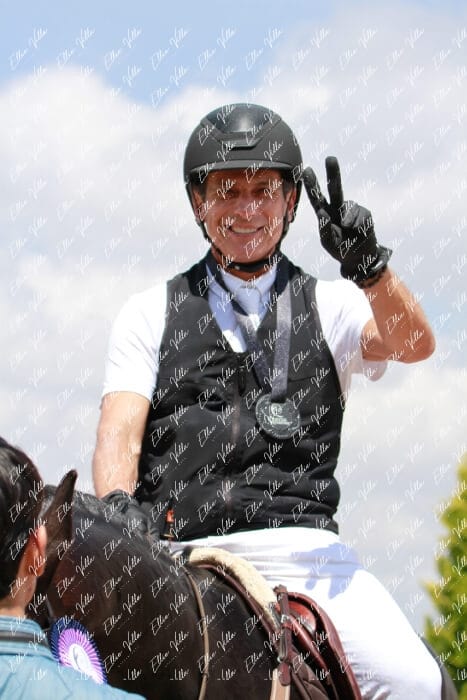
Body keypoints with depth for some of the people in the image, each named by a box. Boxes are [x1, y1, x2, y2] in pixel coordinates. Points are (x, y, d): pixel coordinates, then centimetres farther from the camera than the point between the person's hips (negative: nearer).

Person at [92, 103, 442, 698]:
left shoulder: (329, 307, 19)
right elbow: (120, 432, 6)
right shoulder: (150, 315, 18)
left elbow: (414, 344, -1)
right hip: (180, 553, 0)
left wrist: (369, 266, -21)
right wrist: (117, 508, -16)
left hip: (305, 550, 0)